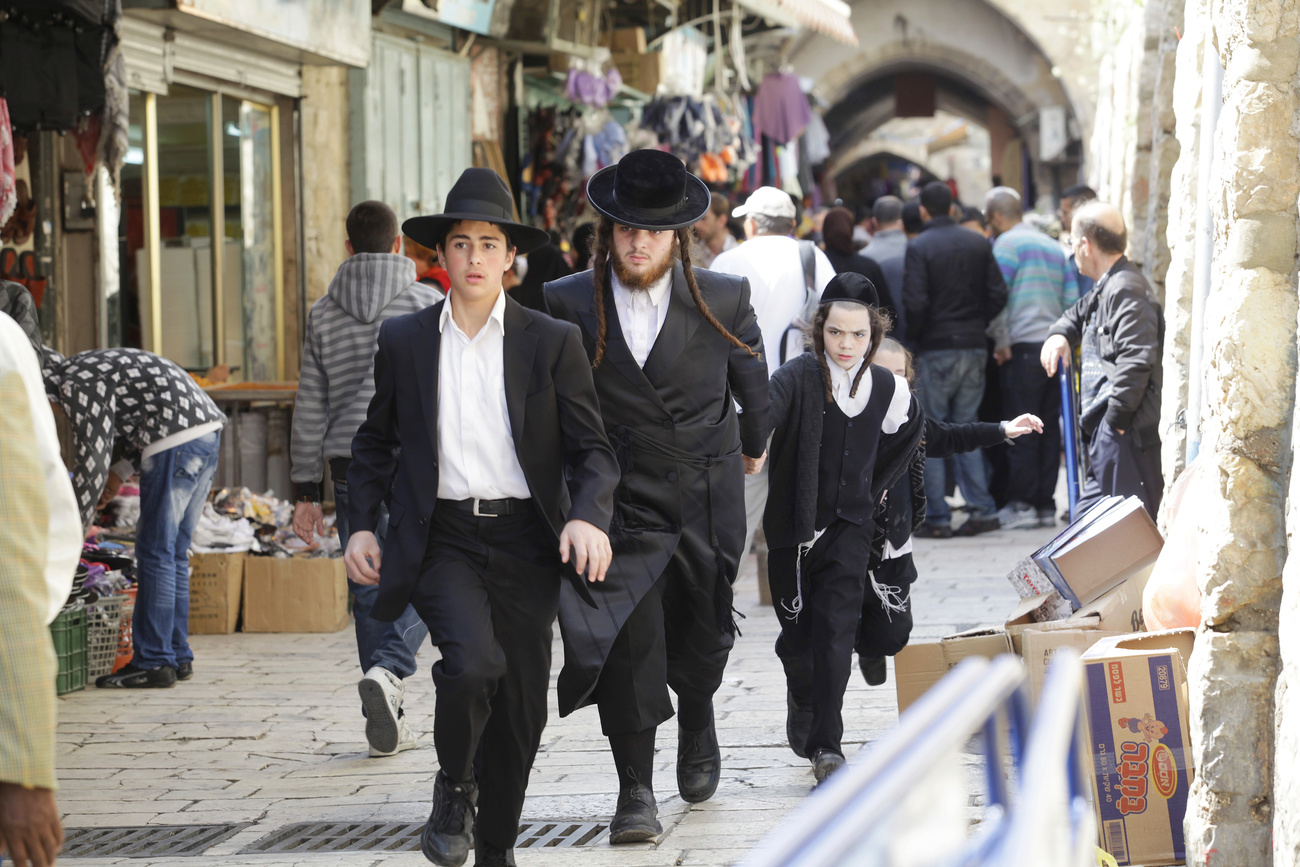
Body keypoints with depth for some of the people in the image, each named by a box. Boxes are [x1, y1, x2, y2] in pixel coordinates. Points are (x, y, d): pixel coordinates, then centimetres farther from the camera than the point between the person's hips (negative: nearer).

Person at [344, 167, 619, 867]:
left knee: (519, 709, 4)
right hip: (441, 540, -1)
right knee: (472, 663, -26)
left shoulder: (552, 343, 2)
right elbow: (374, 443, 17)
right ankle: (453, 789, 1)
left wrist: (587, 516, -18)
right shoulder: (403, 341, 6)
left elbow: (592, 449, 1)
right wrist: (361, 525, 5)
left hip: (524, 544, 1)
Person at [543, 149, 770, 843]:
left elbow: (750, 375, 15)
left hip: (706, 498, 1)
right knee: (628, 638, -12)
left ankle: (697, 726, 47)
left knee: (701, 635, 15)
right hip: (620, 499, -1)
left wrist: (754, 443, 30)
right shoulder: (567, 304, -8)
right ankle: (635, 792, -4)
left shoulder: (724, 299, -6)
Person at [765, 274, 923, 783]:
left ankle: (827, 744, -8)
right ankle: (802, 697, 40)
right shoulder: (797, 378, -14)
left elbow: (907, 435, 21)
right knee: (796, 633, 8)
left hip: (848, 527, 1)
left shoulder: (888, 389, -2)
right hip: (792, 526, -1)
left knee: (836, 629, -11)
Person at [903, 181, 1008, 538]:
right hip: (974, 347, 5)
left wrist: (915, 335, 0)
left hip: (935, 349, -5)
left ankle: (937, 517, 0)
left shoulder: (918, 247, -10)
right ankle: (982, 509, 6)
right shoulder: (979, 244, 5)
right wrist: (977, 324, 13)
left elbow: (914, 302, -16)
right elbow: (998, 294, 2)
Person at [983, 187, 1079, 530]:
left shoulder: (1007, 244, -3)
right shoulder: (1054, 247, 19)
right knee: (1048, 427, 7)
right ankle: (1046, 504, 8)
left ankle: (1023, 504, -5)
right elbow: (1072, 299, 15)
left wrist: (1001, 343, -6)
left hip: (1023, 347, -7)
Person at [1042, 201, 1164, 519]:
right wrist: (1060, 334, 19)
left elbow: (1136, 359, -24)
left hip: (1125, 433, -11)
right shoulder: (1105, 289, 20)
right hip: (1106, 433, 11)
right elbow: (1080, 313, 42)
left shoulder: (1126, 290, -14)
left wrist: (1116, 418, -22)